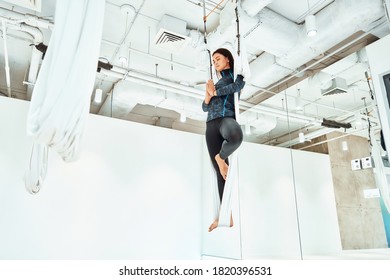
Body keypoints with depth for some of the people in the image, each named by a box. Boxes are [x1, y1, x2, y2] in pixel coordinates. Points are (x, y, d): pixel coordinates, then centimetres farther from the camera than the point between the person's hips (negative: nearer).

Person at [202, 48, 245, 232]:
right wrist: (208, 94, 2)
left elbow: (238, 86, -8)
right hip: (211, 124, 5)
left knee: (235, 136, -44)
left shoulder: (235, 74, 16)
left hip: (226, 118, -5)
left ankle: (221, 157, -12)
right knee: (220, 172, -3)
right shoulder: (215, 82, 30)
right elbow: (205, 107, 21)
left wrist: (215, 92, -2)